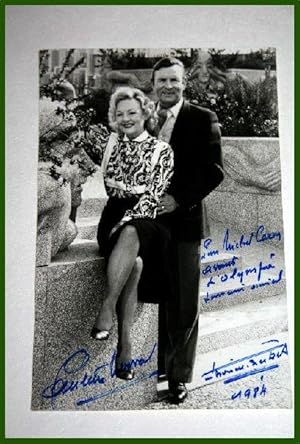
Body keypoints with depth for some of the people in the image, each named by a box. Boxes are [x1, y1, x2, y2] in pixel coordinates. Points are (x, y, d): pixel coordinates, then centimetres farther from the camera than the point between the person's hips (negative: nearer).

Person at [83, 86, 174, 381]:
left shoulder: (161, 150, 4)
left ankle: (108, 306, -37)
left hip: (144, 219, -1)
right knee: (133, 262, -31)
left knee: (130, 235, -40)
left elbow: (153, 196, -5)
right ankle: (124, 342, -31)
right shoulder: (107, 142, 16)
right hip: (113, 218, 2)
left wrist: (127, 221, -17)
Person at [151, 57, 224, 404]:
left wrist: (178, 199, -15)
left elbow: (213, 171, -6)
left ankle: (179, 376, 20)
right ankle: (154, 368, 26)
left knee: (183, 306, 5)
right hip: (147, 221, 3)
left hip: (183, 222, -3)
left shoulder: (203, 119, 1)